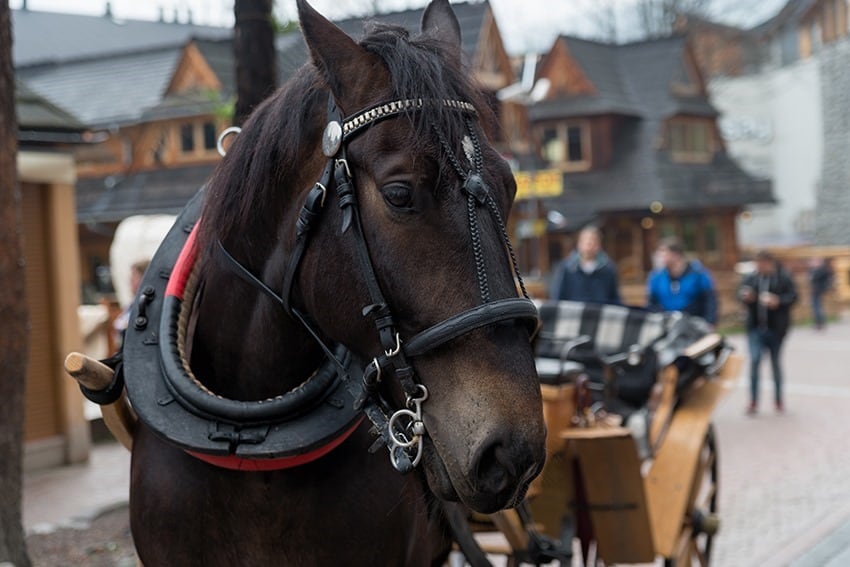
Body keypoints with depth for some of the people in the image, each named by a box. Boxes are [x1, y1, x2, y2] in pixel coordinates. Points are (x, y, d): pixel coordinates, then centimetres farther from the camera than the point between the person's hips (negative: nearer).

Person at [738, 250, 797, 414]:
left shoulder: (783, 278, -6)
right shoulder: (751, 278, 1)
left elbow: (792, 296, -9)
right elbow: (741, 291, 8)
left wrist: (778, 301, -25)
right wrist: (745, 296, -15)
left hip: (776, 327, -1)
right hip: (756, 326, 1)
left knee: (775, 362, 10)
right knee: (754, 360, -9)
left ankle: (778, 399, 27)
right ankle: (753, 401, -1)